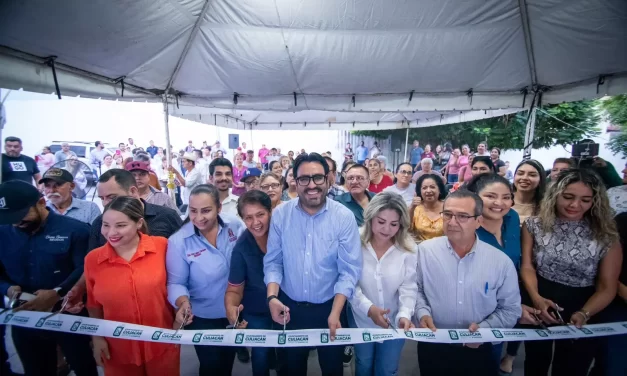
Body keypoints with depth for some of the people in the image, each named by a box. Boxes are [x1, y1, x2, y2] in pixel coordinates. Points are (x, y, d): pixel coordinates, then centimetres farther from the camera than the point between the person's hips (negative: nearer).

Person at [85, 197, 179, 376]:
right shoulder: (92, 259, -7)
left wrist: (179, 322, -3)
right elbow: (93, 305, 5)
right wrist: (97, 338, 3)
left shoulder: (162, 247, -14)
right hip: (118, 349, 2)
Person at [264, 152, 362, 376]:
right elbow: (273, 262, -5)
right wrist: (272, 297, -18)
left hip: (329, 307, -1)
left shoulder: (344, 217, -15)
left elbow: (349, 270, -14)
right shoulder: (280, 214, -9)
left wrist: (335, 312, -21)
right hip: (290, 307, 2)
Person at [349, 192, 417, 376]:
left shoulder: (408, 248, -15)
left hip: (394, 322, 1)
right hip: (361, 320, 0)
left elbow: (409, 287, -14)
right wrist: (368, 308, -28)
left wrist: (405, 314, -29)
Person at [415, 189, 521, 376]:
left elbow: (511, 309, 0)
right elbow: (415, 289, 1)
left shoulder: (501, 262, -9)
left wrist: (484, 328, -14)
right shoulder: (424, 250, -9)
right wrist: (422, 312, -15)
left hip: (478, 351, 0)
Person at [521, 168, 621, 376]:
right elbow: (527, 267, -8)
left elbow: (607, 287, -8)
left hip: (580, 317, 0)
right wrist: (536, 298, -25)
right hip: (538, 309, 1)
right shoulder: (535, 225, -7)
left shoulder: (606, 235, -9)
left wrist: (584, 314, -24)